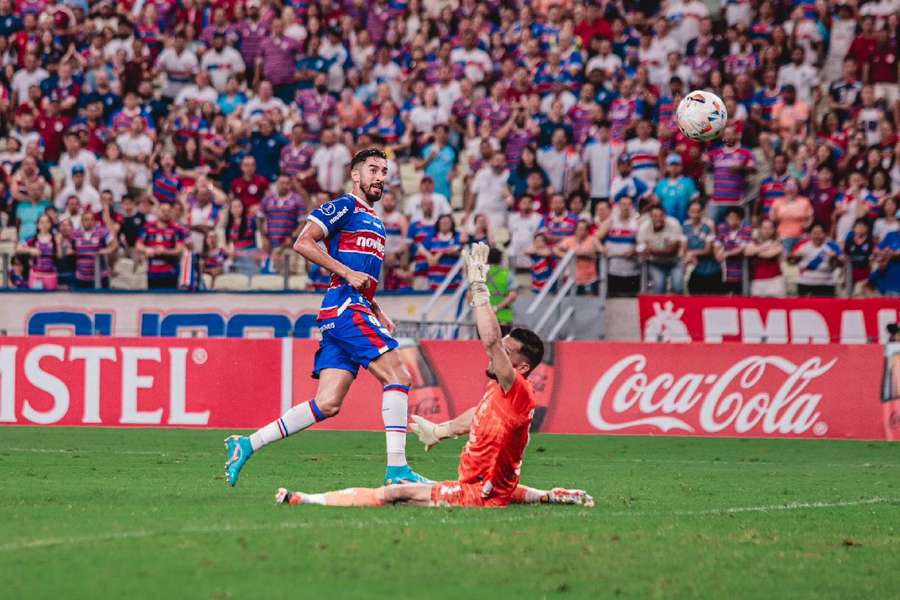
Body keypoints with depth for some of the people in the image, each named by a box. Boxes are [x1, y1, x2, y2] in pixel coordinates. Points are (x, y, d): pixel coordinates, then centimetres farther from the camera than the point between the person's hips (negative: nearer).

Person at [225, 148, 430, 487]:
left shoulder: (374, 221, 26)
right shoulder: (345, 207, -2)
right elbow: (303, 243, -12)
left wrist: (377, 313, 20)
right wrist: (348, 273, -16)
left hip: (356, 307, 9)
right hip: (345, 307, -9)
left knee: (327, 404, 1)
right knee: (398, 377, -14)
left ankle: (247, 444, 4)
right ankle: (396, 468, -16)